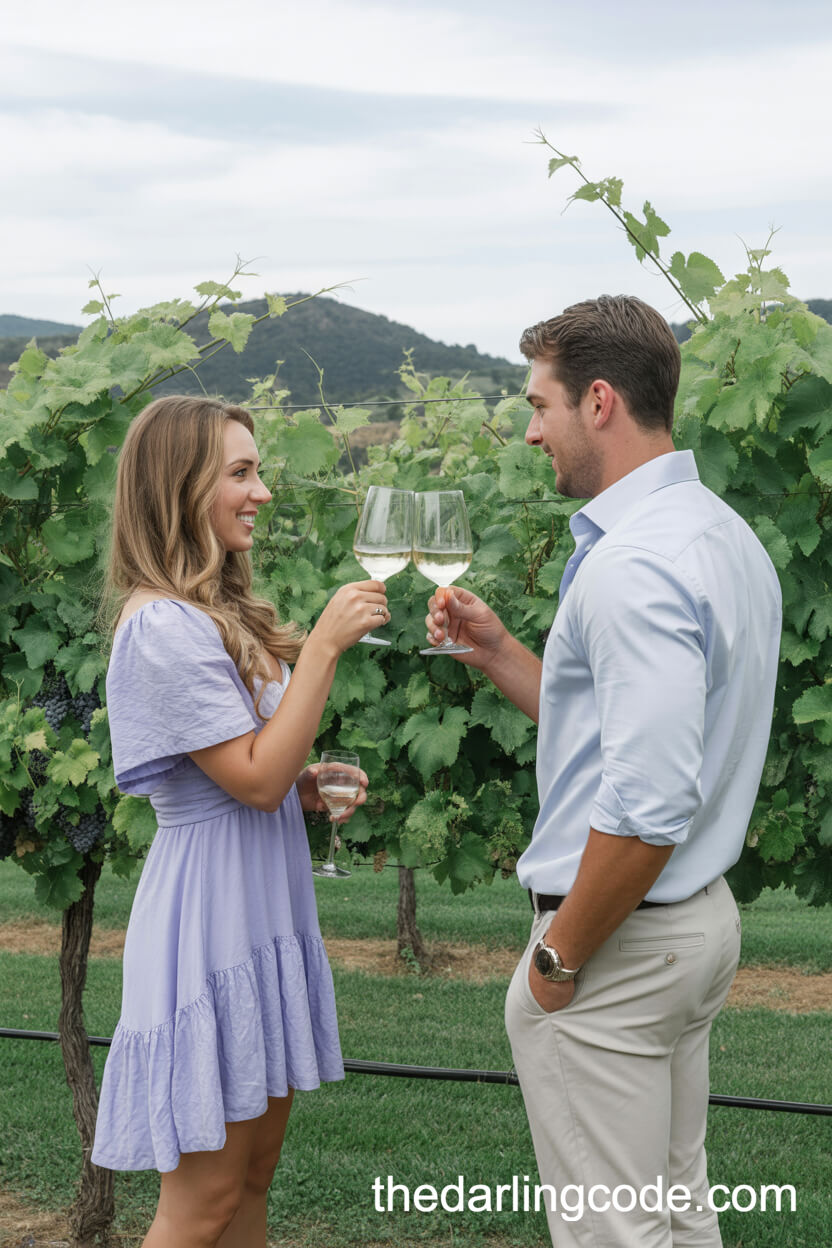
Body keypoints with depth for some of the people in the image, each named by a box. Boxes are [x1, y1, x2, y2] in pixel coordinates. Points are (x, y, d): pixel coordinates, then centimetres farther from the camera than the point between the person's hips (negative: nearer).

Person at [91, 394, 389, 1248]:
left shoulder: (217, 617, 13)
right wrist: (325, 643, -20)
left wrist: (308, 787, 3)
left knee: (253, 1175, 15)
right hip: (211, 915, -10)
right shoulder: (163, 627, -18)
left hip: (264, 914, 10)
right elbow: (255, 776, -21)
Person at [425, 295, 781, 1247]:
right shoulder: (723, 534, 10)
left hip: (622, 937, -10)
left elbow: (649, 804, -29)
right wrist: (498, 653, 9)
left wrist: (559, 956, -18)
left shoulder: (633, 567, -23)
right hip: (700, 916, 10)